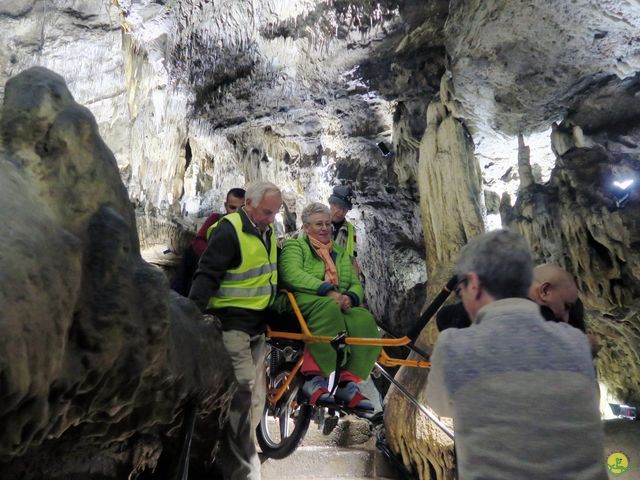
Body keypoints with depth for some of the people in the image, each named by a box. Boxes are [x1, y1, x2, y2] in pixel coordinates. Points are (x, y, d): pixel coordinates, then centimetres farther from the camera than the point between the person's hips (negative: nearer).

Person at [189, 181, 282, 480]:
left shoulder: (267, 231, 11)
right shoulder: (229, 230, -15)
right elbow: (206, 275, -20)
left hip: (257, 323, 9)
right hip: (231, 322, -9)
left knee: (256, 394, 13)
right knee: (243, 389, -13)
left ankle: (236, 453, 28)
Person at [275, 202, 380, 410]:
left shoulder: (341, 253, 31)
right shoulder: (294, 246, 14)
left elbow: (356, 284, 18)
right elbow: (292, 274, -9)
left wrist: (350, 297, -9)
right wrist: (328, 291, -23)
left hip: (339, 304, 5)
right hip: (301, 301, -5)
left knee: (364, 319, -29)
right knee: (328, 307, -40)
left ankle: (348, 382, -28)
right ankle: (313, 377, -37)